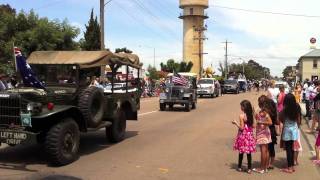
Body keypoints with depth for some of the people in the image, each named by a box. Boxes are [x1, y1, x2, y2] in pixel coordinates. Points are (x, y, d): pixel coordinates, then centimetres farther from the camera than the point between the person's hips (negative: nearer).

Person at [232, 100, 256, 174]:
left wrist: (236, 123, -4)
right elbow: (253, 126, 5)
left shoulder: (241, 116, -16)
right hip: (250, 135, 4)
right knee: (249, 152, 8)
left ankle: (240, 167, 20)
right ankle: (249, 168, 11)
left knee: (241, 152, 9)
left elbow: (241, 128, -16)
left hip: (243, 135, -4)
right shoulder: (251, 115, 0)